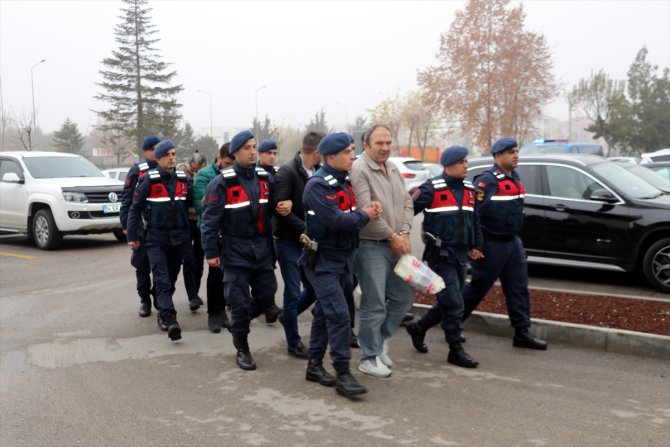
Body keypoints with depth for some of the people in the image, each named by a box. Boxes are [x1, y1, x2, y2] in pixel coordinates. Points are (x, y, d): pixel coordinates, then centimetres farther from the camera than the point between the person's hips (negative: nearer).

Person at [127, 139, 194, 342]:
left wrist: (191, 234, 11)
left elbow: (190, 205, 14)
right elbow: (135, 209, -2)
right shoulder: (148, 180, -6)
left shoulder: (184, 179, 5)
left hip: (180, 237, 4)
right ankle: (169, 318, -22)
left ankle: (163, 313, 27)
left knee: (171, 278, 11)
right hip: (156, 238, -4)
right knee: (162, 279, -14)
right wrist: (132, 236, -3)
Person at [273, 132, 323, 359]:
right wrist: (307, 229, -21)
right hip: (289, 241, -6)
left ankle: (287, 315, 37)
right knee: (293, 293, 2)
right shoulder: (287, 172, -15)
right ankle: (294, 342, 17)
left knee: (314, 288, 11)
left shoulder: (319, 172, 5)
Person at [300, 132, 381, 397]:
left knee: (325, 313, 15)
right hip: (322, 261, -8)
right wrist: (364, 216, -13)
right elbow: (334, 220, -27)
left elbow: (350, 216, 13)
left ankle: (315, 365, 25)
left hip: (343, 258, 9)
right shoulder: (318, 185, -17)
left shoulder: (344, 182, 11)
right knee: (339, 315, -12)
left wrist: (369, 209, -9)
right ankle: (342, 374, -6)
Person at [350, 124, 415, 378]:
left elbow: (407, 203, 13)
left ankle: (381, 339, 32)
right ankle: (370, 358, 13)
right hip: (371, 246, -8)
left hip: (397, 245, 8)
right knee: (375, 305, -2)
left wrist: (404, 233, -3)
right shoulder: (359, 170, -14)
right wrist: (391, 236, -13)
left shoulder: (393, 169, 13)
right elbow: (365, 211, -21)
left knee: (404, 296, 14)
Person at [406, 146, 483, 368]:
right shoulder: (432, 189, -11)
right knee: (453, 304, -7)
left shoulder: (469, 189, 11)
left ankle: (419, 328, 34)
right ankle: (456, 351, 5)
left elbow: (475, 220, 21)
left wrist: (476, 246, 20)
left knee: (448, 302, 14)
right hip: (440, 255, -7)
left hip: (460, 254, 7)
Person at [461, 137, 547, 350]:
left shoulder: (514, 178, 11)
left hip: (513, 242, 8)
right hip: (492, 244, -8)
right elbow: (474, 212, -22)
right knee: (478, 288, 2)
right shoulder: (487, 180, -17)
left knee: (519, 288, 6)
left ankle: (522, 332, 12)